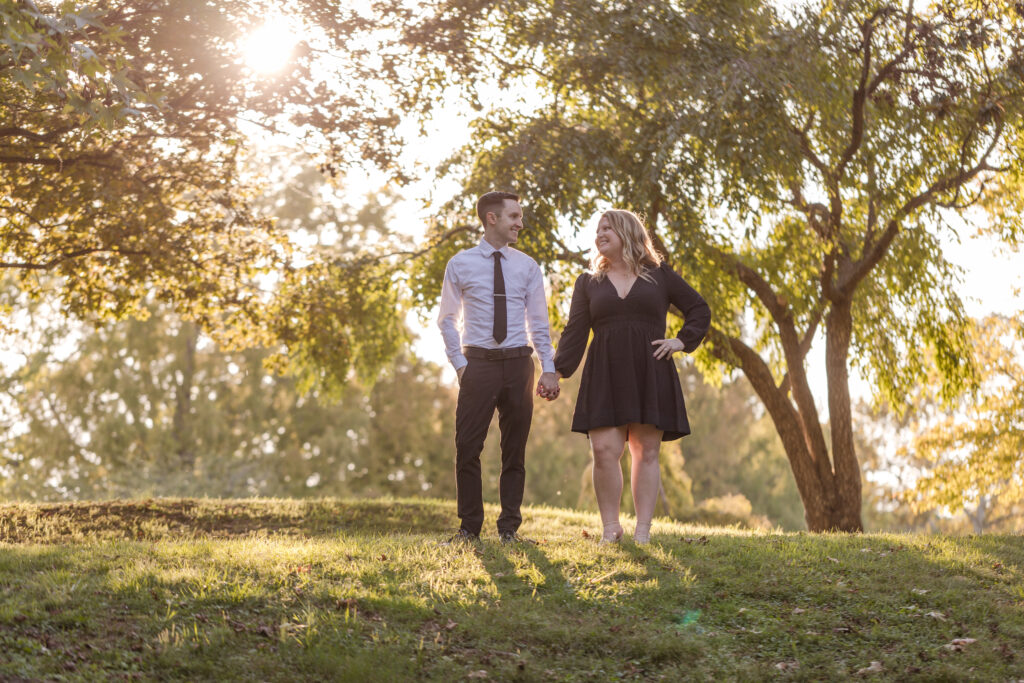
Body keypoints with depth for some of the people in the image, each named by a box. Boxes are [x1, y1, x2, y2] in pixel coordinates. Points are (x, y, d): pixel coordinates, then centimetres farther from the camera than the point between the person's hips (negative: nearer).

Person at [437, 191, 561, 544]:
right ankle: (469, 526, 8)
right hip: (477, 362, -2)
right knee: (468, 447, -3)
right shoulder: (460, 264, 2)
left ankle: (510, 527, 14)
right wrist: (460, 364, -5)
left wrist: (549, 369, 0)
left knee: (515, 448, 6)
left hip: (518, 363, 2)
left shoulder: (527, 267, 7)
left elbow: (539, 322, 8)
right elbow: (447, 319, 5)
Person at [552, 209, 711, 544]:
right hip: (604, 378, 1)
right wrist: (558, 370, -7)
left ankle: (643, 530, 4)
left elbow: (700, 309, 16)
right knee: (604, 450, -9)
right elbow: (575, 331, 6)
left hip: (649, 376, -1)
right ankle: (610, 527, 1)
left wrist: (682, 341, 2)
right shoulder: (589, 282, 13)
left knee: (646, 452, 0)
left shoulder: (659, 275, 10)